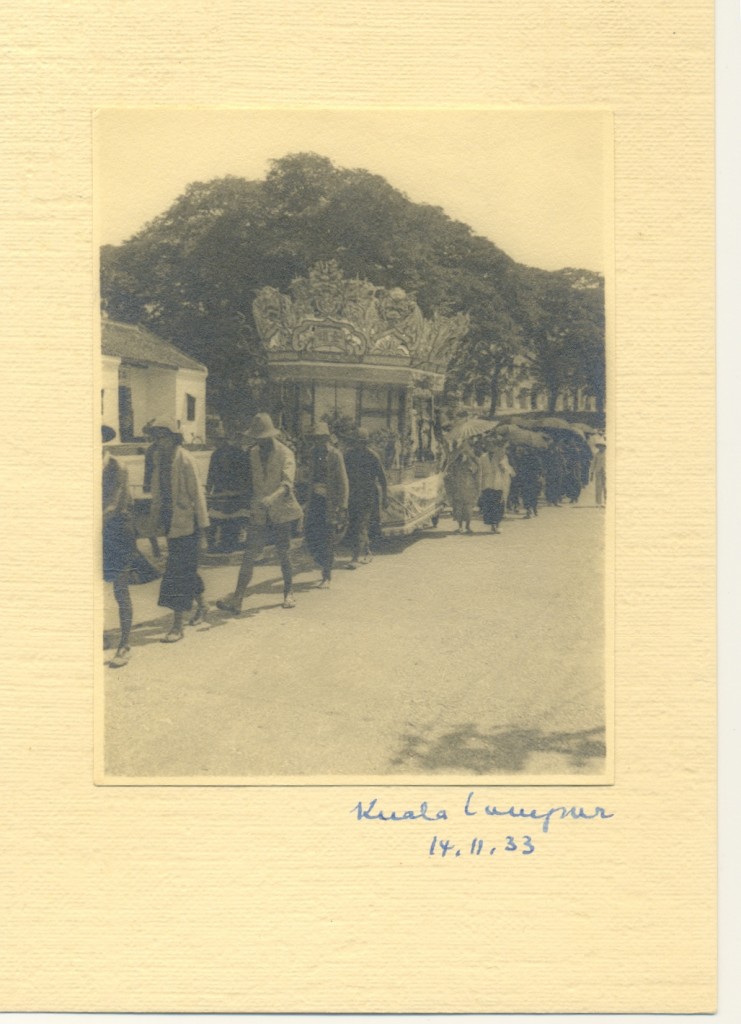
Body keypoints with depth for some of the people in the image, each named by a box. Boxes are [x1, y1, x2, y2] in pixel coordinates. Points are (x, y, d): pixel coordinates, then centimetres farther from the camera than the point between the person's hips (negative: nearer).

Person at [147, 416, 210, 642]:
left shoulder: (184, 459, -14)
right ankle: (201, 606, 38)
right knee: (186, 568, 18)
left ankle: (177, 625, -4)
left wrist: (202, 522, -11)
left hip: (186, 520, -7)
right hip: (170, 519, 7)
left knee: (179, 571, -7)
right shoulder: (158, 457, 7)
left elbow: (196, 492, -12)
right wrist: (155, 520, 15)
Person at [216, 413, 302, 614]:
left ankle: (288, 593, 30)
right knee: (249, 556, -6)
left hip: (281, 512, -3)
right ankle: (237, 602, -10)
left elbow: (287, 483, -23)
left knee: (284, 555, 10)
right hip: (259, 513, 3)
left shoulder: (285, 454, -9)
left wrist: (272, 498, -40)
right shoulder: (253, 454, 5)